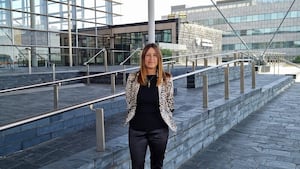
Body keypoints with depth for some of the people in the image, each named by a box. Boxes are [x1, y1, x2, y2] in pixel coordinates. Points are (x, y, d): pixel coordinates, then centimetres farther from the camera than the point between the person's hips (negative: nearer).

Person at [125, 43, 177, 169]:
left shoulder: (166, 79, -6)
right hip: (136, 130, 1)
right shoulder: (133, 78, -4)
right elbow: (129, 103, 6)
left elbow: (170, 105, 4)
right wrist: (140, 116, 9)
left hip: (159, 130, 0)